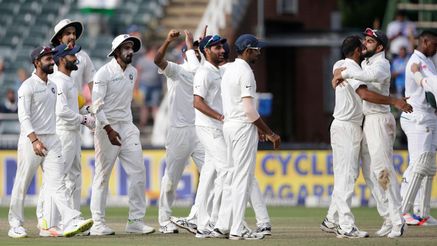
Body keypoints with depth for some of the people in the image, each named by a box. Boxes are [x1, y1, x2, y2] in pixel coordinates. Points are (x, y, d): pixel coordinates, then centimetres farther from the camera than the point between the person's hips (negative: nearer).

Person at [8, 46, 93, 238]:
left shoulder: (53, 86, 16)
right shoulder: (28, 86, -8)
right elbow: (24, 117, -16)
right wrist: (34, 140, -26)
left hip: (52, 141, 6)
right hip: (31, 141, -6)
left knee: (57, 182, -6)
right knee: (22, 184, 3)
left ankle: (71, 222, -19)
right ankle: (15, 224, 13)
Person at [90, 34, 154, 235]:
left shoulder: (132, 72, 12)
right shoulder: (104, 73, -10)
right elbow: (96, 104, -15)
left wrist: (128, 125, 16)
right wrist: (109, 129, -23)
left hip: (127, 126, 7)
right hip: (107, 127, -7)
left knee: (138, 172, -1)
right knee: (102, 175, -3)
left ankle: (135, 220, 2)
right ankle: (97, 223, 2)